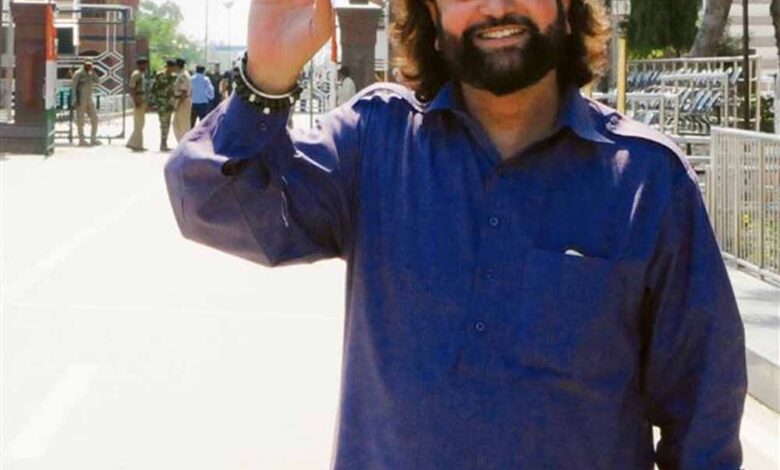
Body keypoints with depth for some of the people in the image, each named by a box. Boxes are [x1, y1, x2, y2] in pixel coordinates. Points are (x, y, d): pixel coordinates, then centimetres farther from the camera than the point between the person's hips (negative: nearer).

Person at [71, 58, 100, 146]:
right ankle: (81, 140, 5)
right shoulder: (78, 73, -9)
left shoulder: (90, 73, 12)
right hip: (80, 100, -7)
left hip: (88, 99, 7)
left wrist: (94, 72, -8)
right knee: (80, 120, -1)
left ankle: (93, 139, 11)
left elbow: (97, 82, 5)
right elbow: (73, 86, -12)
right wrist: (75, 99, -18)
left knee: (94, 118, 4)